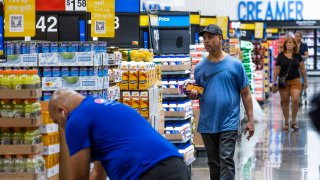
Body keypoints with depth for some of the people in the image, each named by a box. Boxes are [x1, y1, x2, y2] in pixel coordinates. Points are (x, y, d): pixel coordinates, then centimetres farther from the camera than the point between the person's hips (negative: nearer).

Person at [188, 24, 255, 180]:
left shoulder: (235, 64, -2)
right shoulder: (200, 67, 7)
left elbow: (245, 94, 2)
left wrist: (250, 120, -2)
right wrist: (193, 94, -9)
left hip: (228, 123, -4)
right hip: (207, 124, 4)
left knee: (226, 161, -11)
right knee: (214, 164, 12)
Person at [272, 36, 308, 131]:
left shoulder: (297, 56, 3)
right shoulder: (281, 56, 1)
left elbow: (302, 69, 10)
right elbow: (277, 70, 4)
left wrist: (305, 81, 10)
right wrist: (274, 82, 1)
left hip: (295, 81, 0)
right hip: (283, 81, 0)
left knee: (295, 100, -13)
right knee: (285, 102, 5)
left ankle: (294, 122, 1)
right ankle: (286, 123, 16)